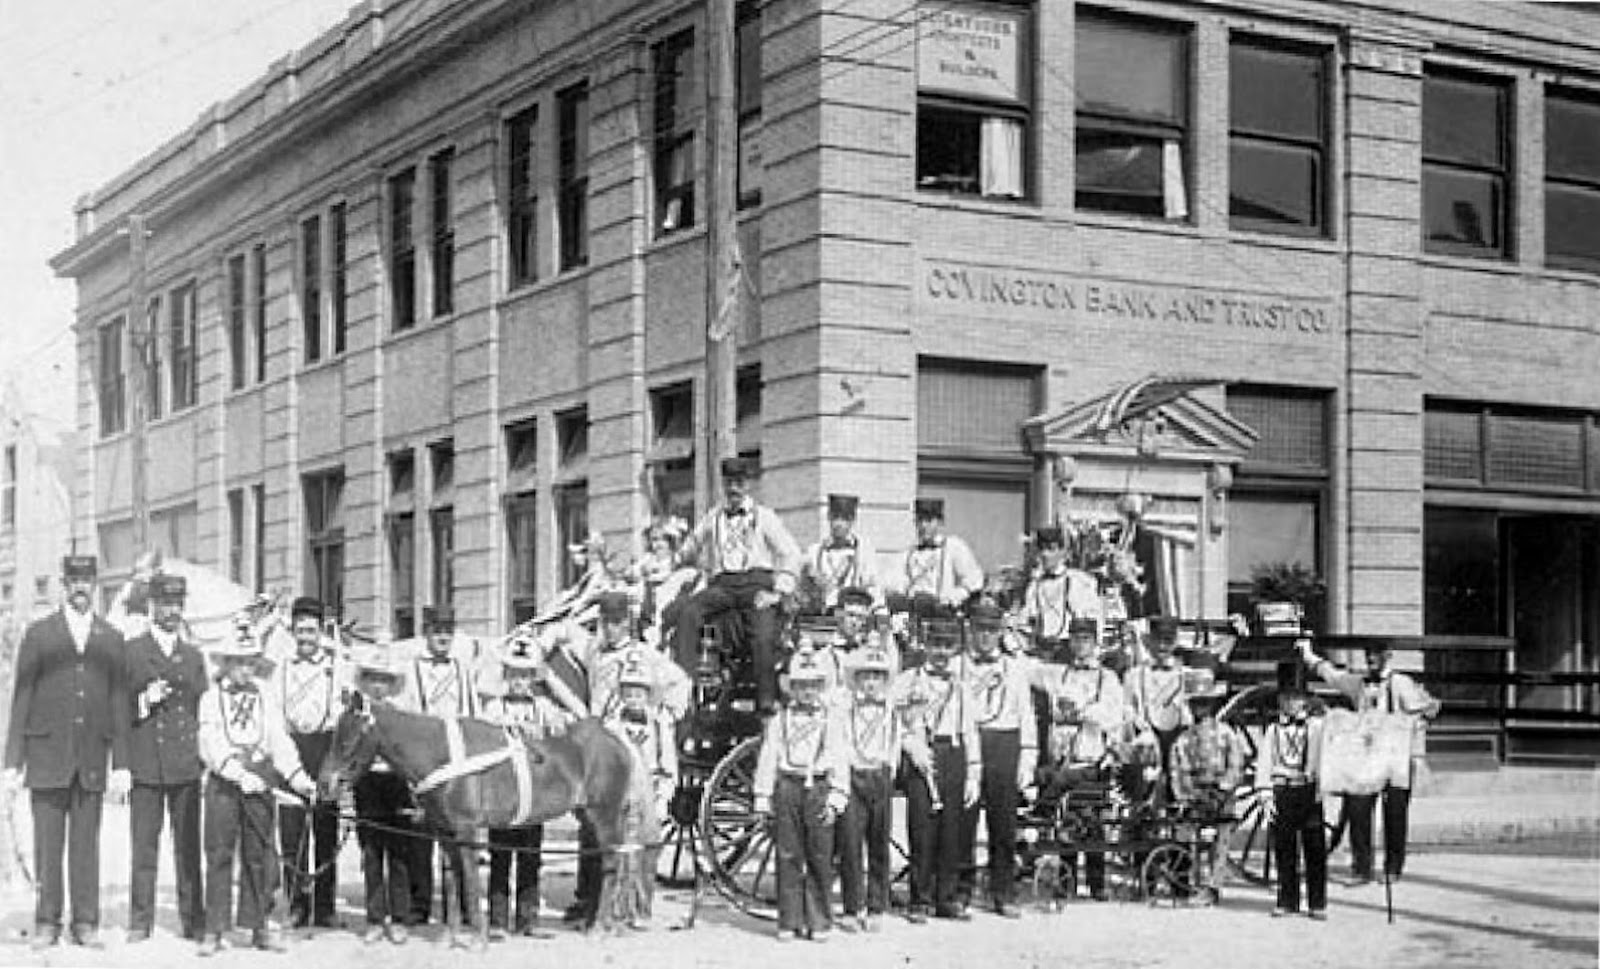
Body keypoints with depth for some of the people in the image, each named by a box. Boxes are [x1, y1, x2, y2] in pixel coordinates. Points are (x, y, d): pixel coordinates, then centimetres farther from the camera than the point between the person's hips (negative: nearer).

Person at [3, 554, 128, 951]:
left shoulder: (111, 639, 10)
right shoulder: (38, 634, 6)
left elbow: (119, 702, 8)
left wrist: (121, 763, 3)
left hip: (92, 755, 1)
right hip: (47, 753, -1)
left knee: (87, 843, 2)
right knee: (47, 843, 0)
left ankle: (85, 924, 7)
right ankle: (46, 924, 6)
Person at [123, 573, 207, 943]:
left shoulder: (194, 656, 16)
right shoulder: (129, 652, 6)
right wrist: (144, 702, -15)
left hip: (186, 764, 2)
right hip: (145, 763, -2)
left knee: (189, 845, 2)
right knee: (143, 846, -1)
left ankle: (193, 920, 6)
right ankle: (140, 922, 5)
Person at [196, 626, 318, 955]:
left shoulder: (266, 697, 11)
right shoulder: (211, 698, 4)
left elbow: (280, 740, 5)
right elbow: (212, 744, -8)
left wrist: (297, 776, -10)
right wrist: (239, 774, -21)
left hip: (259, 782, 2)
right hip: (223, 783, -2)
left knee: (260, 854, 4)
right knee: (218, 855, 0)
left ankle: (260, 925, 10)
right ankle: (214, 930, 4)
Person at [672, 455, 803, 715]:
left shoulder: (764, 516, 11)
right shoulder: (713, 518, 21)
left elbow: (791, 553, 4)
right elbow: (690, 547, 31)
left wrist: (778, 592, -6)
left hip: (756, 581, -3)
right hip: (722, 583, 3)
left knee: (763, 637, -28)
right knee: (687, 612, -27)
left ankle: (767, 702, -20)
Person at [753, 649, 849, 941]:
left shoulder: (831, 720, 8)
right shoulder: (779, 720, 10)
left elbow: (840, 761, 2)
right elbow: (767, 759, 8)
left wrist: (836, 797, -8)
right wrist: (763, 797, 2)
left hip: (819, 789, 0)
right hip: (787, 788, 1)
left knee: (820, 860, 1)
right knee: (788, 858, 1)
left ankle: (819, 923, 9)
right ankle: (789, 922, 8)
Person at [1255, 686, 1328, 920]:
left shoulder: (1316, 726, 9)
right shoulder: (1273, 730, 12)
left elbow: (1322, 757, 1)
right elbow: (1264, 763, 9)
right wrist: (1266, 795, -1)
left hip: (1309, 790, -1)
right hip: (1282, 791, 1)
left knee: (1315, 849, -1)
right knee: (1284, 850, 3)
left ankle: (1317, 903, 5)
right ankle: (1286, 901, 11)